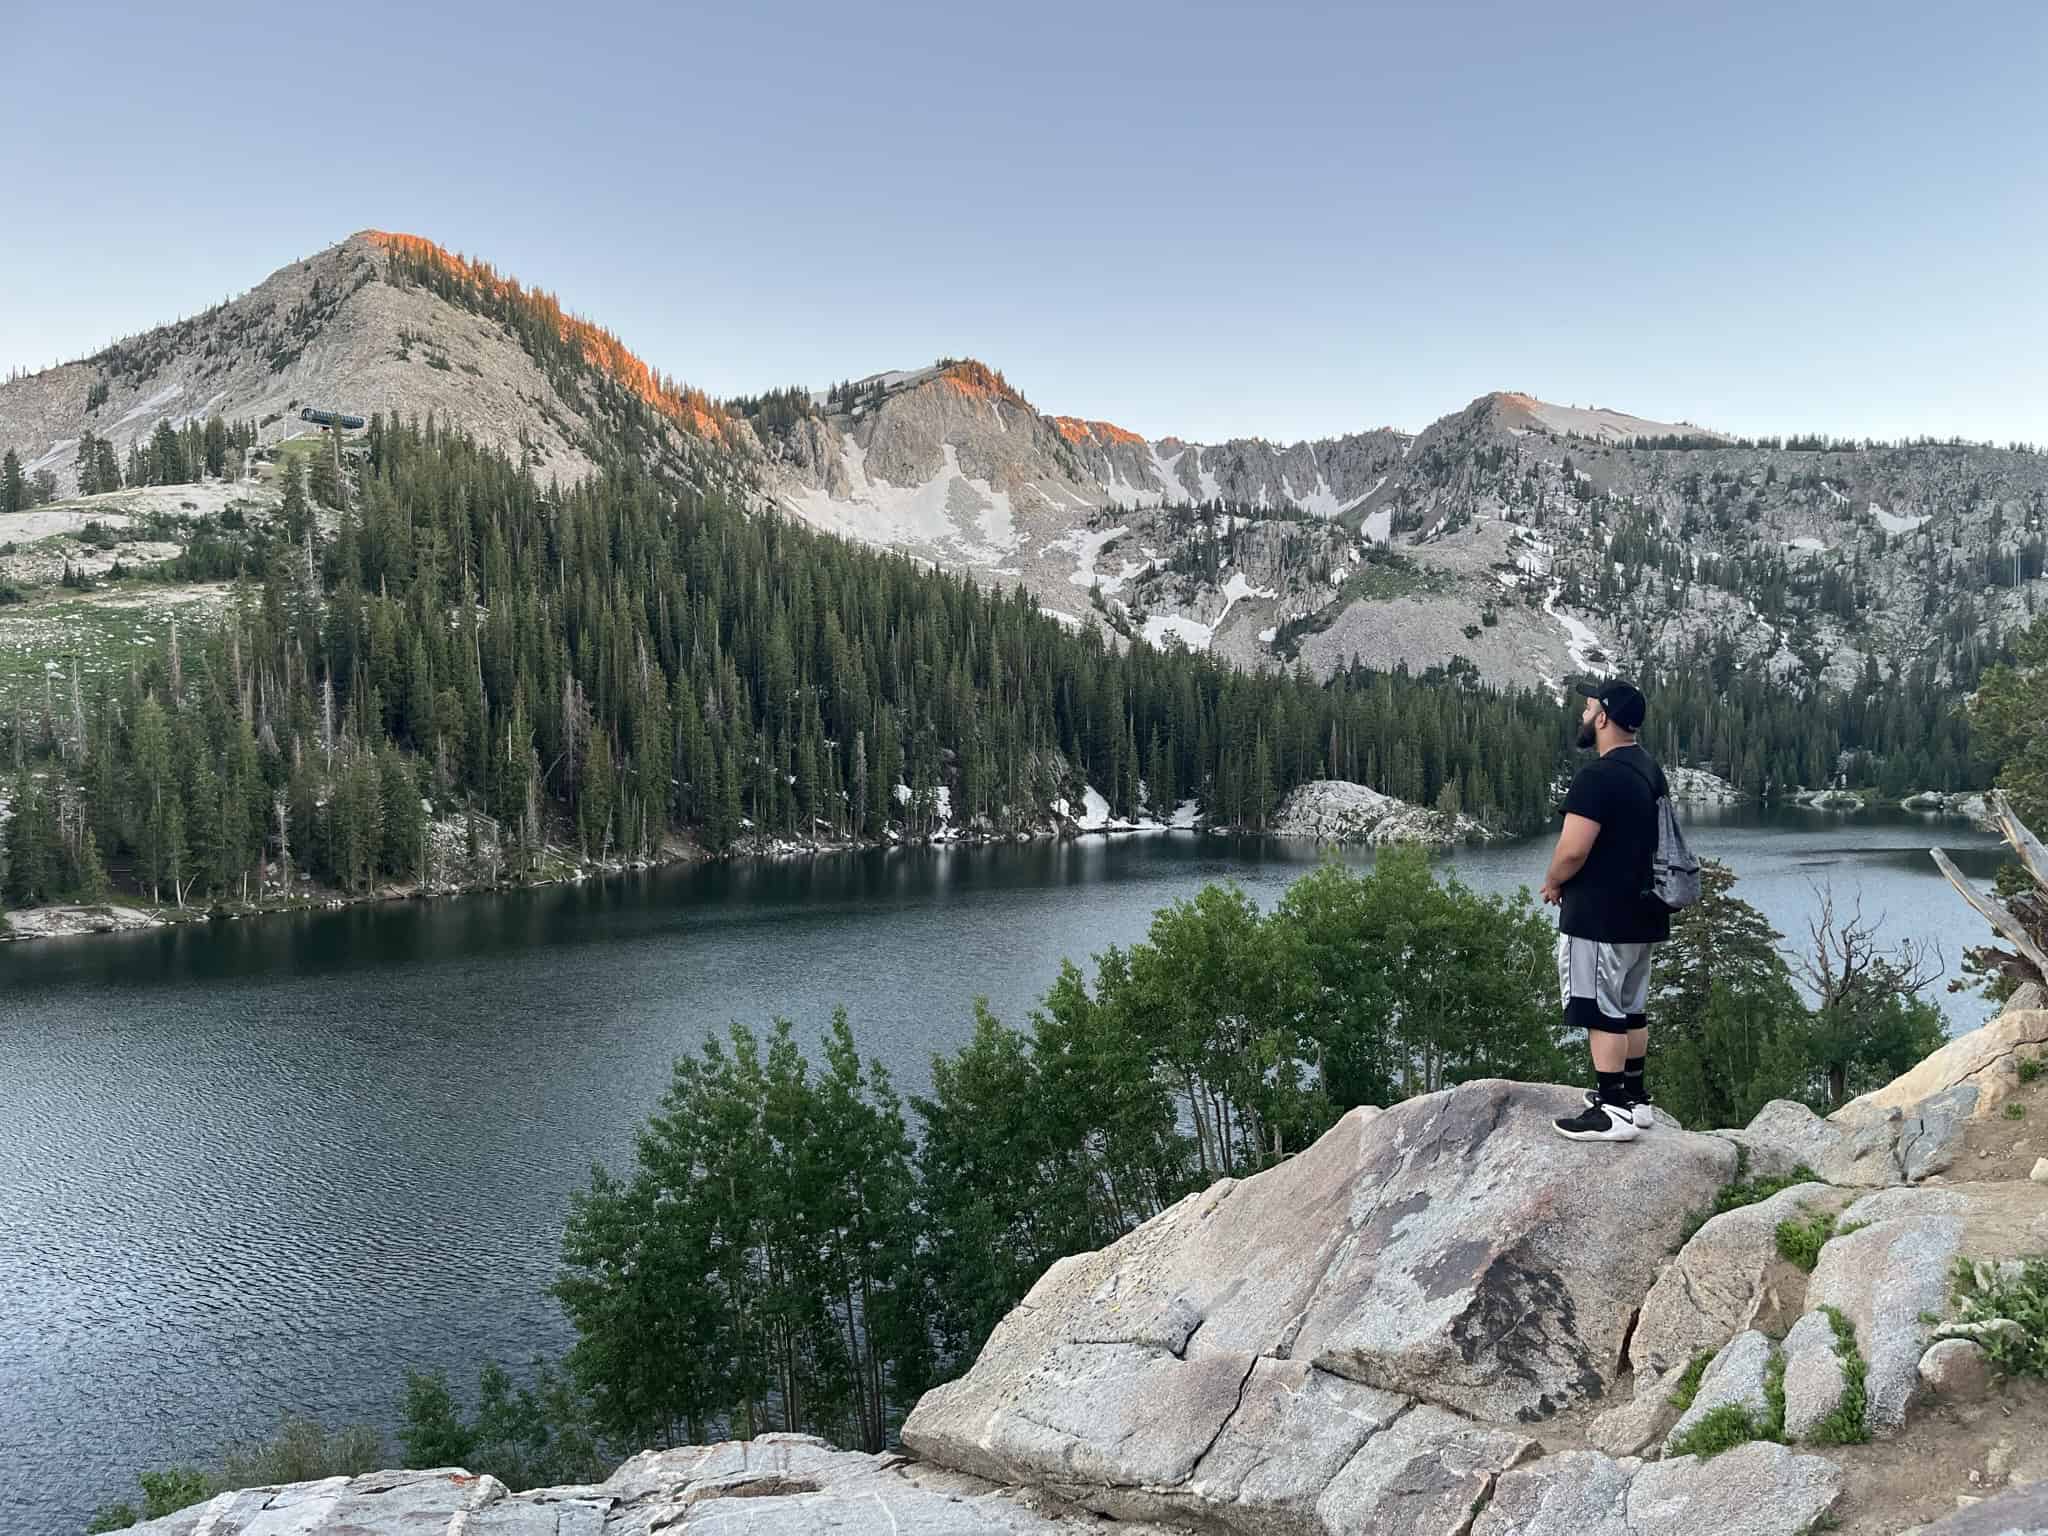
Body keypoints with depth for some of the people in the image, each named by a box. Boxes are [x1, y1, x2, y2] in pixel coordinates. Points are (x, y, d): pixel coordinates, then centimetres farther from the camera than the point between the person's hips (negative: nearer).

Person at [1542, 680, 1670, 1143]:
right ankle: (1635, 1098, 26)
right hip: (1641, 911, 10)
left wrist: (1552, 883, -6)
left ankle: (1613, 1113, 0)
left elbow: (1573, 849, -25)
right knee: (1630, 1008, 17)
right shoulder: (1651, 771, 11)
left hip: (1599, 916, -9)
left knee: (1602, 1013, -3)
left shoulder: (1597, 776, -20)